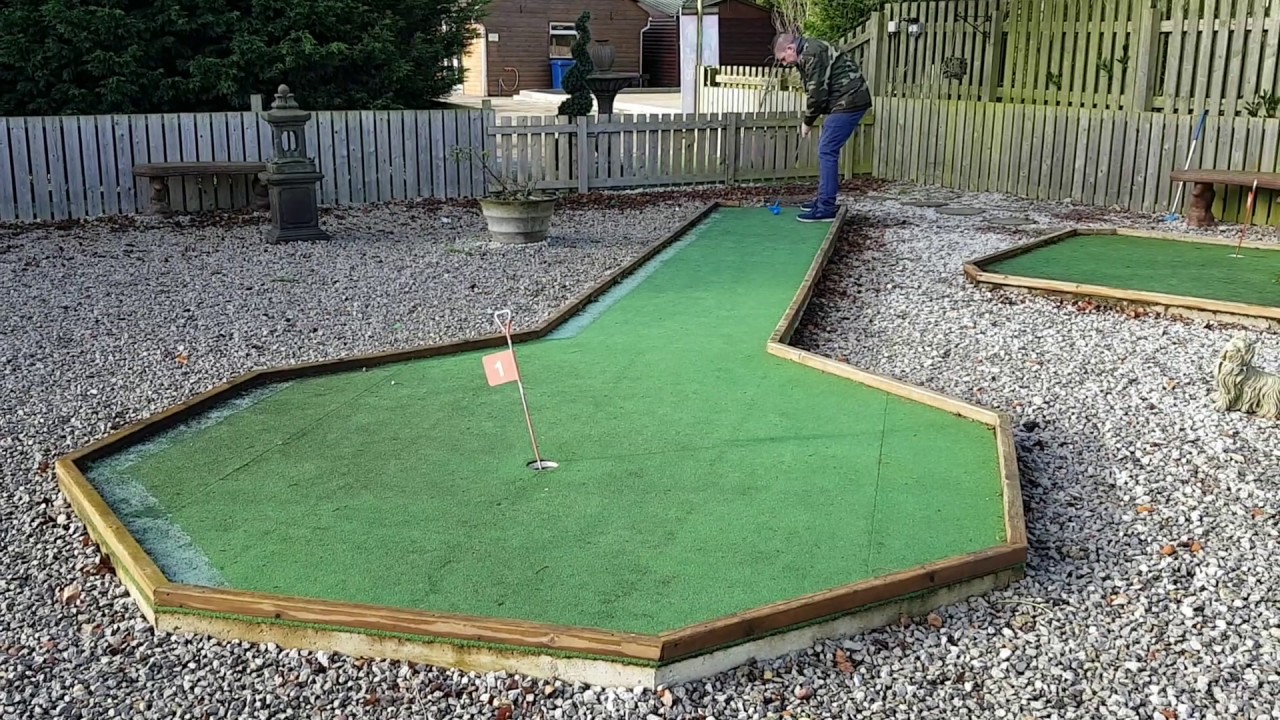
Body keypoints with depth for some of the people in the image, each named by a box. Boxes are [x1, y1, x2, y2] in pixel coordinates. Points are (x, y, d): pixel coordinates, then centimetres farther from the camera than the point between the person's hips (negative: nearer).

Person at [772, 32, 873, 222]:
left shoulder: (811, 53, -15)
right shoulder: (808, 53, 18)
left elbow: (817, 93, -18)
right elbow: (815, 91, 20)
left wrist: (807, 121, -6)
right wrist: (809, 119, 8)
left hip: (849, 101, -11)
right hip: (847, 101, 11)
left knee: (827, 151, -10)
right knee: (826, 150, 15)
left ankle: (826, 208, -9)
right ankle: (824, 199, 24)